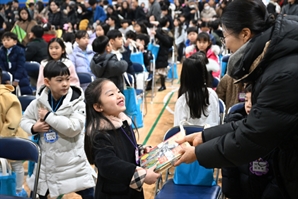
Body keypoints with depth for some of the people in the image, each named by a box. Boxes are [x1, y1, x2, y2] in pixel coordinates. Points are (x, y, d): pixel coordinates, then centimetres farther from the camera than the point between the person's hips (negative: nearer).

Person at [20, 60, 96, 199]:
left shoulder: (76, 102, -13)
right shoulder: (39, 102, -3)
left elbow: (73, 128, -24)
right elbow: (25, 119, 11)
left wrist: (48, 116, -22)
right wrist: (34, 128, -11)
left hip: (72, 160, -3)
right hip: (46, 160, 3)